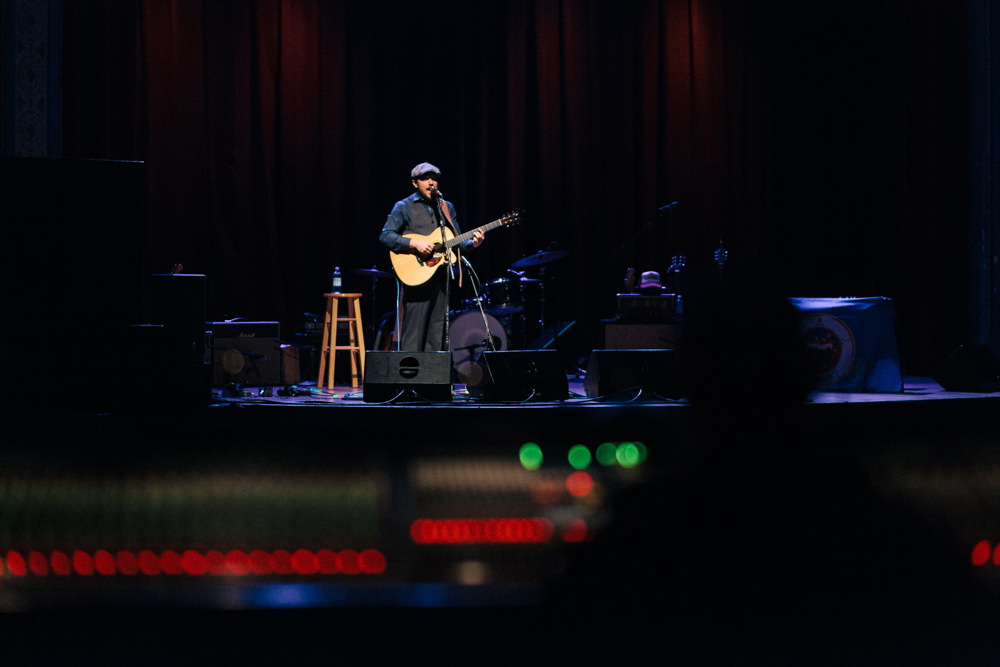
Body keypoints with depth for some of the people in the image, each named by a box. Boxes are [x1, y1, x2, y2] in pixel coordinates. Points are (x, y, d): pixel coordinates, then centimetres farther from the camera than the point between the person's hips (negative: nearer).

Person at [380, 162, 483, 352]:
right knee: (414, 335, -8)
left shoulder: (446, 208, 18)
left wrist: (471, 243, -3)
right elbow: (385, 236, -8)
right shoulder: (404, 208, 1)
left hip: (441, 277, 5)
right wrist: (414, 244, -18)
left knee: (437, 334, 5)